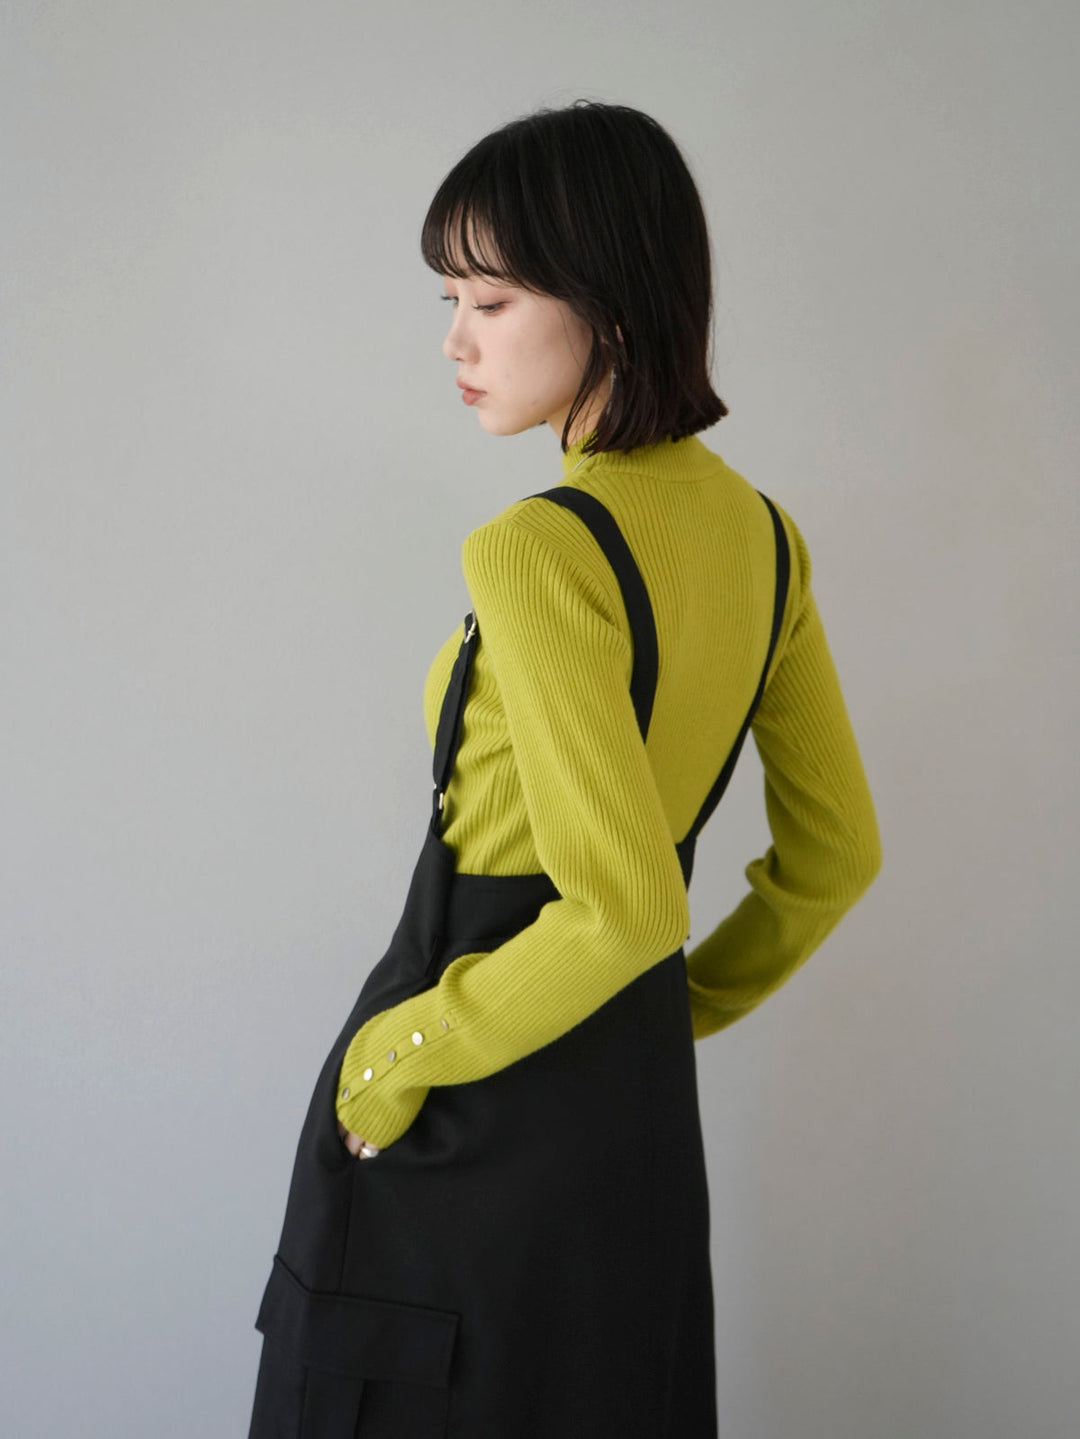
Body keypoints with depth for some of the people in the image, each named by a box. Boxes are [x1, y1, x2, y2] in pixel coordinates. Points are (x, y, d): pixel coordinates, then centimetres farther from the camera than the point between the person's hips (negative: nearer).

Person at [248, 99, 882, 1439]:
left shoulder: (535, 550, -23)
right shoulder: (760, 531, 1)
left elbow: (624, 904, -27)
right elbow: (835, 850, 9)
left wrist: (399, 1055, -16)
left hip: (464, 1124, -7)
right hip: (641, 1089, 8)